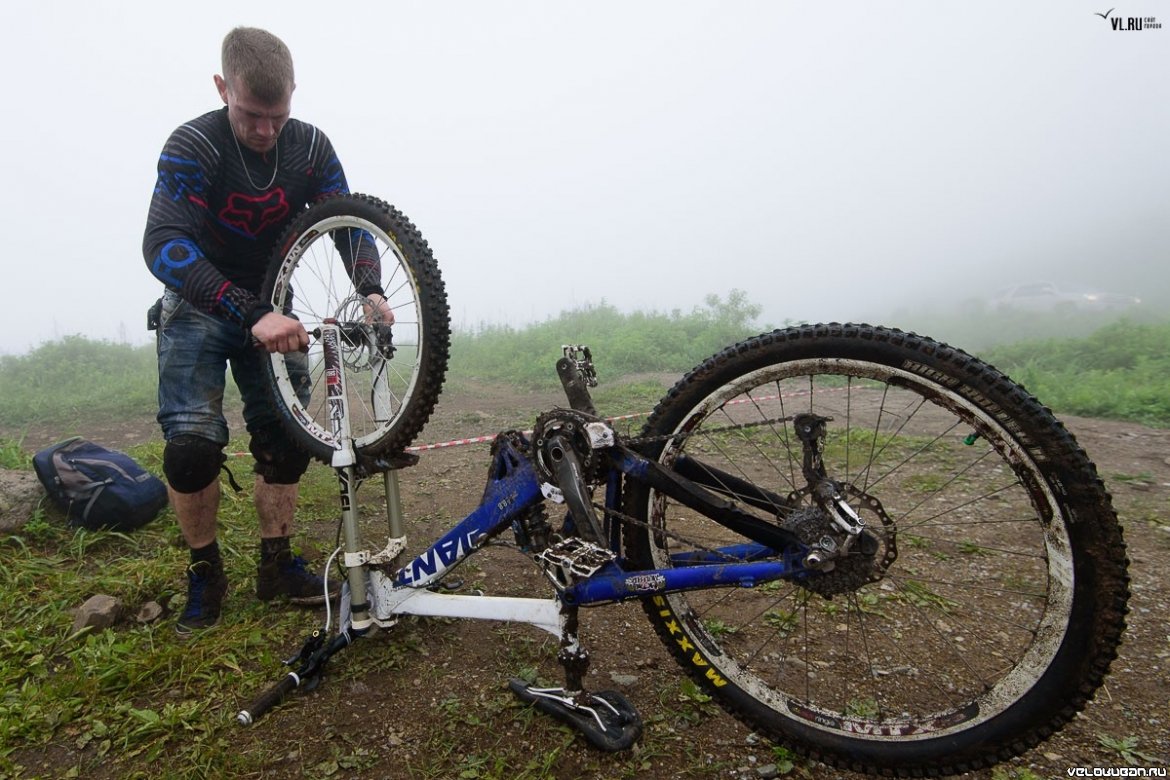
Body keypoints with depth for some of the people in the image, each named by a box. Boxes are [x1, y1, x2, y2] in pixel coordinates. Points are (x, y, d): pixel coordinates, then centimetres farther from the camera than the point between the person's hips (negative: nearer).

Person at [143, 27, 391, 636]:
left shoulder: (310, 147, -8)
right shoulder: (192, 145, -20)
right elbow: (163, 245, -32)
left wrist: (371, 290, -31)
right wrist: (252, 315, -45)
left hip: (269, 308, 3)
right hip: (199, 306, -3)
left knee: (286, 438, -3)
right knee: (192, 444, -16)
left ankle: (276, 566, 13)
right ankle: (205, 573, 6)